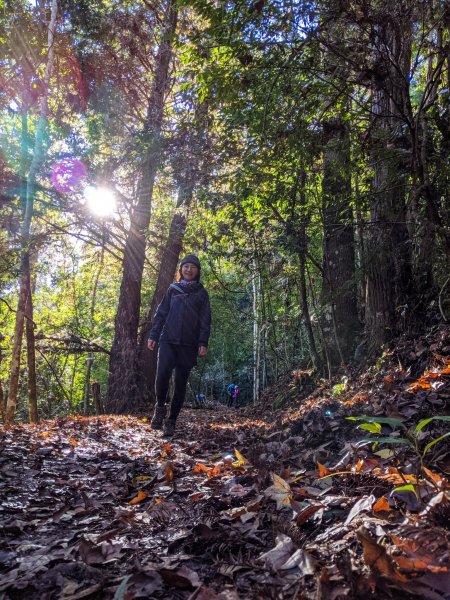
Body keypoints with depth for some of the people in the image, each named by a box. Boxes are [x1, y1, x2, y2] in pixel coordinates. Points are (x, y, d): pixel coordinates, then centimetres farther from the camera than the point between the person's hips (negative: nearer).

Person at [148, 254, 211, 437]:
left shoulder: (201, 293, 10)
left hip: (189, 344, 0)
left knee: (181, 382, 1)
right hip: (168, 340, 0)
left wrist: (203, 342, -6)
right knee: (162, 373, -20)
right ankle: (160, 406, 5)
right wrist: (153, 335, 4)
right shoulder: (172, 289, 14)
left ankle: (171, 421, 11)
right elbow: (161, 313, 12)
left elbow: (205, 319, 4)